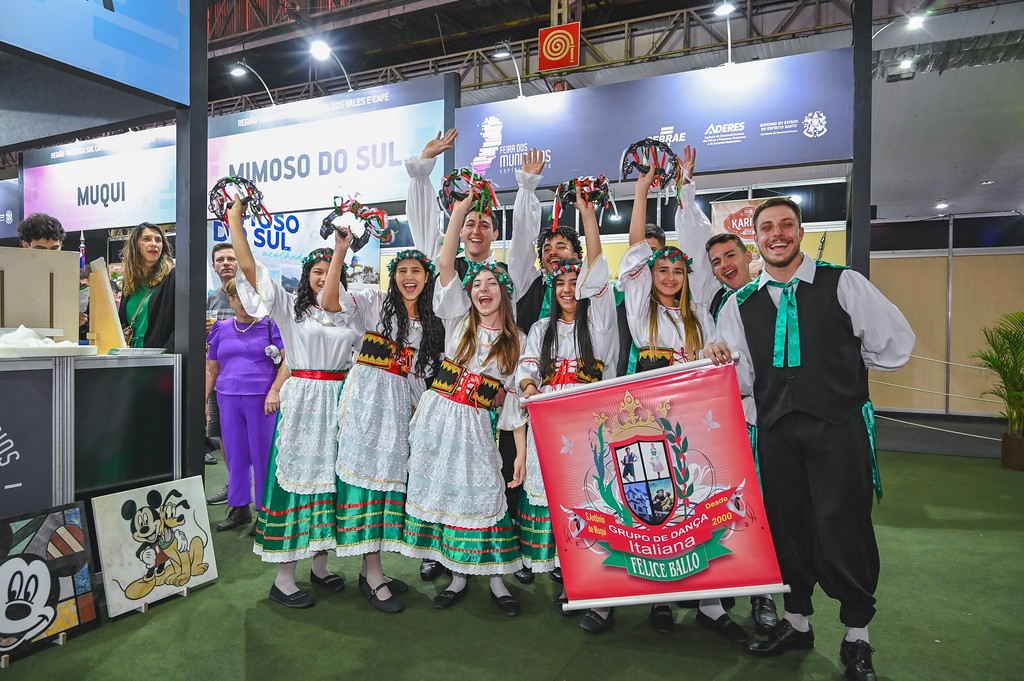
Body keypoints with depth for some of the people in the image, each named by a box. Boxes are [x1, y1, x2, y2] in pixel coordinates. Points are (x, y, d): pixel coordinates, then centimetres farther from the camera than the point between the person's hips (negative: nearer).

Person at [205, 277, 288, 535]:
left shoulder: (270, 325, -1)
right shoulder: (221, 329, 12)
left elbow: (286, 361, -7)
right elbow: (211, 370, 16)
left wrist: (274, 391, -18)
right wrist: (204, 400, 12)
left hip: (261, 399, -4)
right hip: (229, 399, 4)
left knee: (262, 455, 2)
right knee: (234, 455, 11)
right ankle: (239, 509, 26)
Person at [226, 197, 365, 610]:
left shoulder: (351, 313, 13)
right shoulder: (290, 306, 4)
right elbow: (249, 267, -1)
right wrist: (235, 218, -4)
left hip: (339, 402, 4)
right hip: (301, 401, -3)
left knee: (328, 477, 9)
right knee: (295, 476, -2)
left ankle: (319, 564, 24)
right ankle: (283, 579, 8)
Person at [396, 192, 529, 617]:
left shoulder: (516, 341, 3)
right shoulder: (459, 320, 4)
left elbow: (516, 400, 3)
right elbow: (445, 266, -7)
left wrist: (522, 453, -2)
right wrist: (460, 210, -11)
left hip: (474, 426, -1)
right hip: (436, 418, 2)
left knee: (484, 498, -2)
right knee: (440, 494, 7)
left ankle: (496, 580, 18)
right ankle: (458, 577, 24)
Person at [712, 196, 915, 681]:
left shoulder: (843, 284, -1)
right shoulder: (740, 303, 7)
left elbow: (896, 345, 3)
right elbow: (743, 381, 7)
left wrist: (837, 368, 7)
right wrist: (723, 364, -14)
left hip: (839, 426, -3)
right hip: (776, 428, 3)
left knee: (843, 526, 1)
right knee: (787, 524, 12)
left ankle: (856, 635, 25)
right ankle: (797, 621, 33)